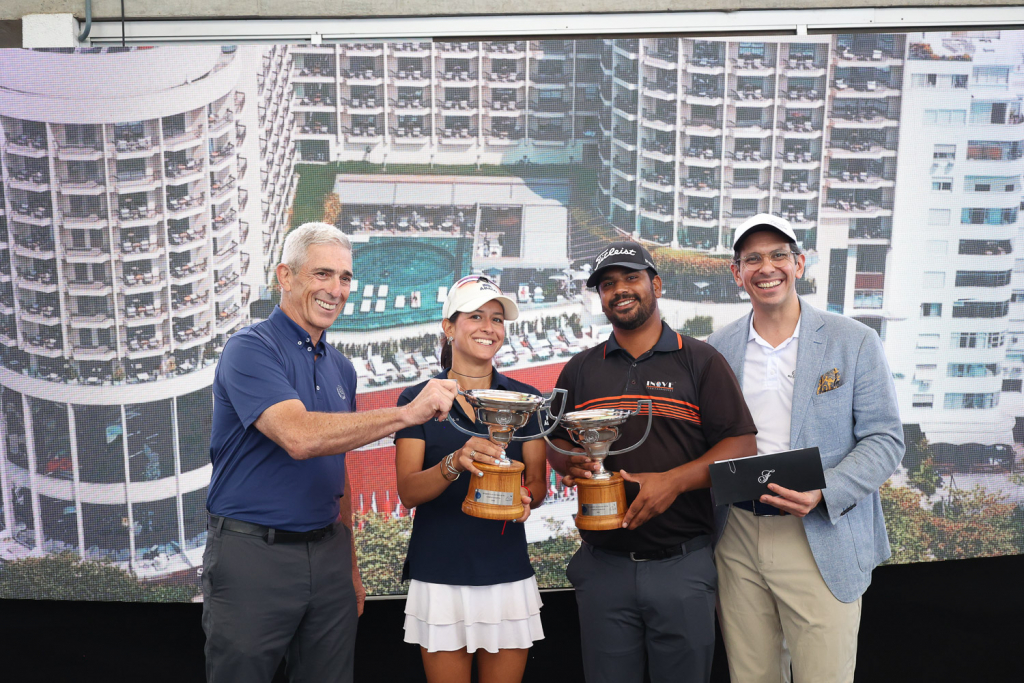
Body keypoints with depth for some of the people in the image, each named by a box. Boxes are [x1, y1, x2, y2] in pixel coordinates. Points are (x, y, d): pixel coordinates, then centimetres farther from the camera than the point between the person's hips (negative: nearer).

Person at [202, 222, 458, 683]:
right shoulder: (250, 349, -12)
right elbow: (300, 437, -28)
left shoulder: (341, 368, 11)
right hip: (253, 554, -6)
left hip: (327, 552, 6)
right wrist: (407, 414, -31)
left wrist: (350, 566, 17)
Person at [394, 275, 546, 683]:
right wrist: (455, 463, -28)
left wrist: (524, 497, -18)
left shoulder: (525, 399, 5)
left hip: (509, 575, 2)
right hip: (439, 576, -2)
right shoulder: (417, 399, -1)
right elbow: (408, 492, -8)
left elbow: (538, 483, 5)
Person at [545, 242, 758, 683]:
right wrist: (571, 462, -10)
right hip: (603, 565, 2)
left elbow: (742, 447, -4)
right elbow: (554, 445, 14)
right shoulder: (580, 370, 10)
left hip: (683, 565, -2)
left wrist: (674, 481, -18)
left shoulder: (701, 361, 1)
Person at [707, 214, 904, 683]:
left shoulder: (855, 342, -2)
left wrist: (822, 492, -19)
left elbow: (885, 439, -4)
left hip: (821, 541, -2)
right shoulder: (718, 347, 6)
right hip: (736, 539, 3)